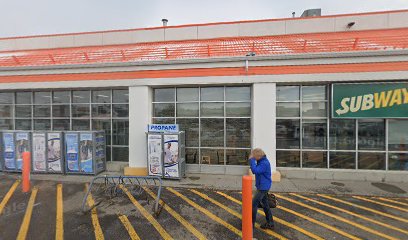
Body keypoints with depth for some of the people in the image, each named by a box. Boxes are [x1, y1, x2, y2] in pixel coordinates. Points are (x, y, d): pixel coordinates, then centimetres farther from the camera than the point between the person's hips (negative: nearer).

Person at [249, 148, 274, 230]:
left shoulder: (265, 163, -24)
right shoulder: (261, 162, 6)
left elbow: (255, 170, -35)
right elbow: (256, 170, 8)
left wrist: (252, 160, -28)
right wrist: (252, 160, -6)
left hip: (263, 187, -10)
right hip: (262, 187, 10)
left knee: (253, 204, -2)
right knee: (265, 205, 19)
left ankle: (251, 223, 11)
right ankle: (270, 223, 32)